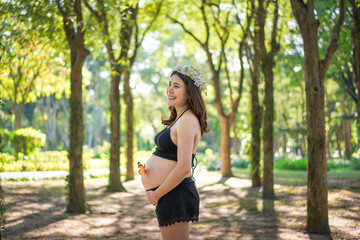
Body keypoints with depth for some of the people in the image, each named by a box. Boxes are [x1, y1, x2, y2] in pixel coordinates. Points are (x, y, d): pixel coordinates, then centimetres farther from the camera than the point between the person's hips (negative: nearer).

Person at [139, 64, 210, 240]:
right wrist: (148, 169, 5)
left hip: (176, 194, -11)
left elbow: (183, 168, -24)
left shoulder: (187, 121, -17)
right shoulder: (178, 119, 15)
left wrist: (156, 194, -14)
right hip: (169, 194, 11)